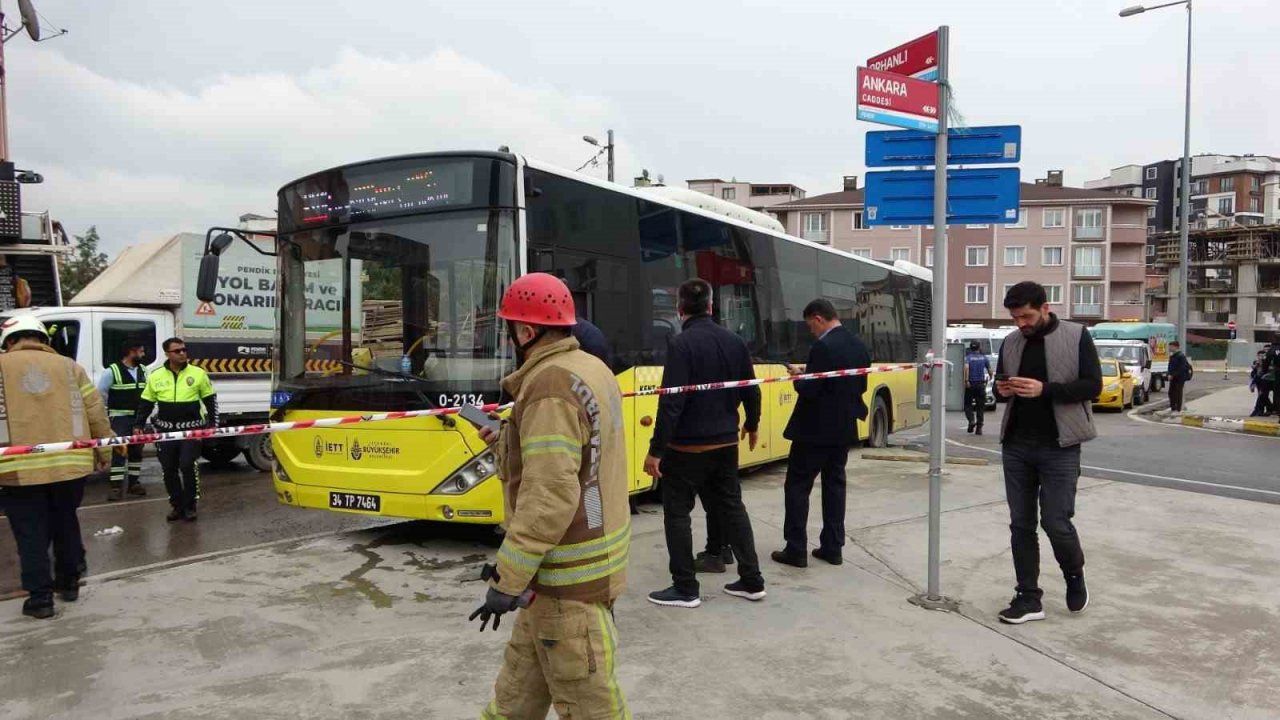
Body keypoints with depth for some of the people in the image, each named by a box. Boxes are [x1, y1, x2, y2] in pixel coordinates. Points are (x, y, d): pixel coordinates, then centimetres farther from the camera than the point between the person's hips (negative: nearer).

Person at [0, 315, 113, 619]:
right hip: (69, 463, 3)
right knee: (66, 524, 20)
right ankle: (69, 583, 31)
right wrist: (103, 451, 17)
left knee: (31, 535, 7)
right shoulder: (69, 366, 8)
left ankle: (40, 597, 9)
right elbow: (96, 412, 7)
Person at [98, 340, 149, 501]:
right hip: (119, 418, -6)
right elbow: (101, 392, -9)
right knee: (119, 451, -9)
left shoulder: (142, 371, 7)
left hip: (138, 418, 6)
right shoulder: (112, 371, -13)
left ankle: (134, 482, 23)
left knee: (136, 450, 12)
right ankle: (116, 486, -7)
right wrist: (112, 405, -1)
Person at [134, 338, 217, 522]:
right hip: (166, 429, 3)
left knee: (187, 466, -12)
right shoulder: (156, 376, 2)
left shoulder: (198, 374, -2)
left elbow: (210, 400, 6)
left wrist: (212, 423, 1)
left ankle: (190, 506, 3)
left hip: (191, 428, -3)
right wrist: (138, 425, 6)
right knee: (169, 469, 6)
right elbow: (146, 403, 12)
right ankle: (177, 505, 20)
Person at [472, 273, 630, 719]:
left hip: (570, 573, -10)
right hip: (589, 554, 10)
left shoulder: (549, 386, -21)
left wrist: (506, 580, -22)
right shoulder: (590, 369, 10)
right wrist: (504, 443, 23)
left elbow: (550, 497, -27)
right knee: (523, 674, 23)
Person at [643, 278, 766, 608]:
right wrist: (752, 424, 30)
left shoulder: (682, 344, -17)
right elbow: (751, 391, 12)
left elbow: (672, 403, -22)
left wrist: (656, 450, -18)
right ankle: (752, 581, 23)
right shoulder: (734, 342, 3)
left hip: (687, 447, -6)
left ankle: (685, 588, 11)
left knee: (677, 513, 6)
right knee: (732, 508, 16)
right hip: (725, 444, 6)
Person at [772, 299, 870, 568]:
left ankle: (796, 550, 2)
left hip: (816, 429, -8)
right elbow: (861, 386, 15)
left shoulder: (823, 347, -20)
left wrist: (798, 377, -3)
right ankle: (833, 547, 17)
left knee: (797, 486, 1)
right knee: (834, 484, 14)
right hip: (844, 427, 8)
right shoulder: (859, 345, 7)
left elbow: (810, 391, -22)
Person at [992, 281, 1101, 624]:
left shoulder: (1076, 336, -4)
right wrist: (1002, 390, -6)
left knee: (1055, 522, -5)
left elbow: (1092, 385, -10)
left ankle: (1075, 576, 25)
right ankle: (1028, 598, 15)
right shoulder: (1010, 342, 9)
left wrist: (1044, 390, -22)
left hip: (1058, 447, -4)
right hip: (1016, 446, 5)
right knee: (1021, 524, 6)